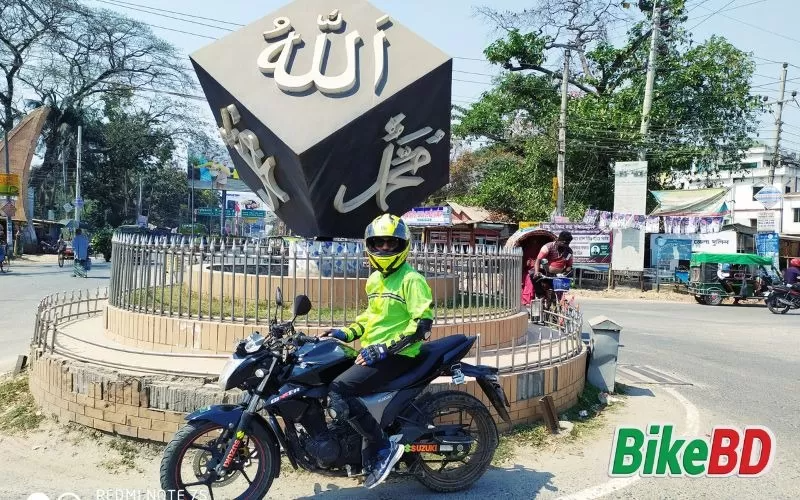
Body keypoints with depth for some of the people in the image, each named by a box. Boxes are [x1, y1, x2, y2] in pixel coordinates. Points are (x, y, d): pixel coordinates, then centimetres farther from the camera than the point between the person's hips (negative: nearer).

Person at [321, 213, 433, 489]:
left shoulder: (412, 280, -11)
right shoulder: (374, 279, 15)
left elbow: (422, 325, -18)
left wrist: (384, 349, -22)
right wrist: (346, 332, 11)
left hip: (396, 355, -9)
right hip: (371, 352, 9)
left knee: (337, 391, -24)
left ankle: (383, 446, -12)